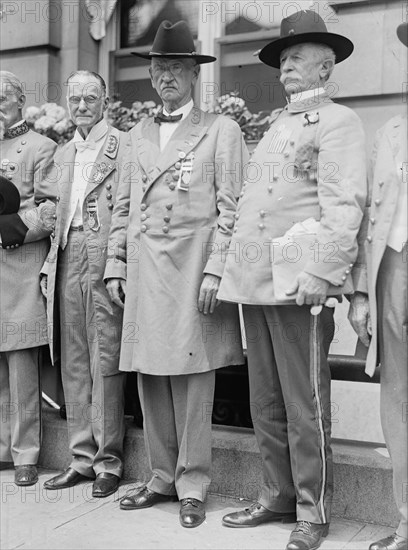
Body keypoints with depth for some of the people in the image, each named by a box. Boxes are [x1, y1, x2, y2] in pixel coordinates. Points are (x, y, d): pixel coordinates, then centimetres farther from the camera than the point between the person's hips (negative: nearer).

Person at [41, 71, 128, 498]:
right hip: (67, 261, 7)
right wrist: (50, 265, 13)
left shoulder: (125, 146, -1)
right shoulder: (63, 154, 20)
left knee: (105, 363, -3)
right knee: (73, 364, 9)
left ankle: (108, 461, 8)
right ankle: (82, 457, 19)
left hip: (105, 260, -6)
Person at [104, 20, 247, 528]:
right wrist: (116, 265, 10)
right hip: (144, 272, 5)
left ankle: (192, 486, 9)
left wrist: (215, 270, -11)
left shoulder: (221, 130, 5)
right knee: (149, 378, 7)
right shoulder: (138, 135, 19)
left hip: (192, 269, -5)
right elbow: (123, 206, 18)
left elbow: (230, 207, -3)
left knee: (191, 377, -3)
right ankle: (163, 479, 20)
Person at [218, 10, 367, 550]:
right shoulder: (274, 128, 23)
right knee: (266, 402, 12)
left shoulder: (338, 121, 0)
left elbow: (344, 203, -11)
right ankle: (277, 496, 24)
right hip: (255, 282, 8)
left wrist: (321, 273, -20)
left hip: (300, 283, -7)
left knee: (305, 406, -1)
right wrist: (233, 271, 14)